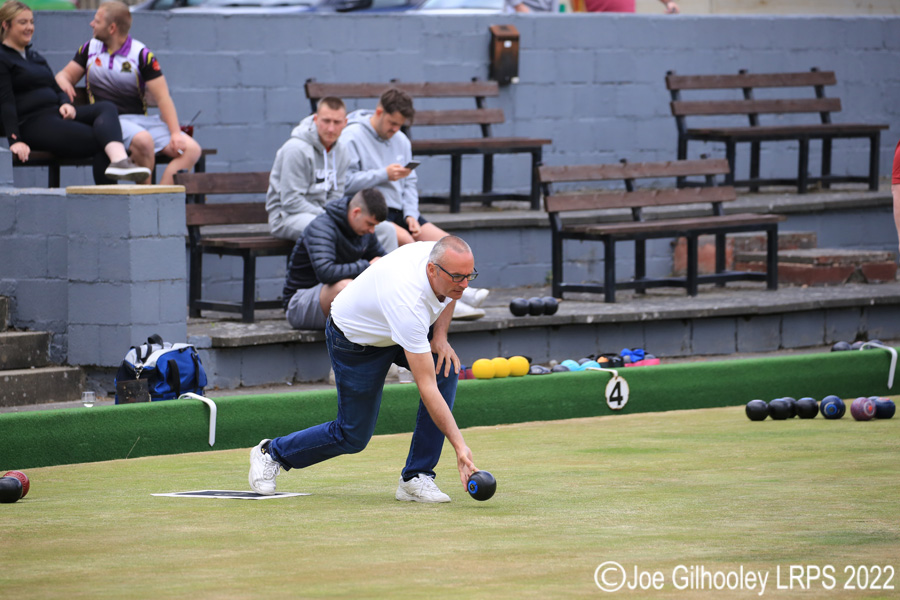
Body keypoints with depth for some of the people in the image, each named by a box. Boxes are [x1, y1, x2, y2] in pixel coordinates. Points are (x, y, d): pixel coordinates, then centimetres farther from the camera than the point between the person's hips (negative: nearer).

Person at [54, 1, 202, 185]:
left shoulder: (142, 55, 1)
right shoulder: (90, 49, 12)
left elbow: (163, 99, -3)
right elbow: (65, 75, 18)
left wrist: (175, 133, -14)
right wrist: (64, 84, -8)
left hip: (142, 119, 1)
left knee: (192, 149, -22)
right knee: (143, 140, -37)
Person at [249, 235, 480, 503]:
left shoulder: (441, 256, -23)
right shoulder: (408, 302, -44)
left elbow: (448, 295, 8)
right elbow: (426, 388, -43)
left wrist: (440, 335, -9)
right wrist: (459, 445, -46)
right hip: (355, 339, -7)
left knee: (447, 368, -20)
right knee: (353, 437, 2)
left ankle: (415, 479, -13)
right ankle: (272, 453, 31)